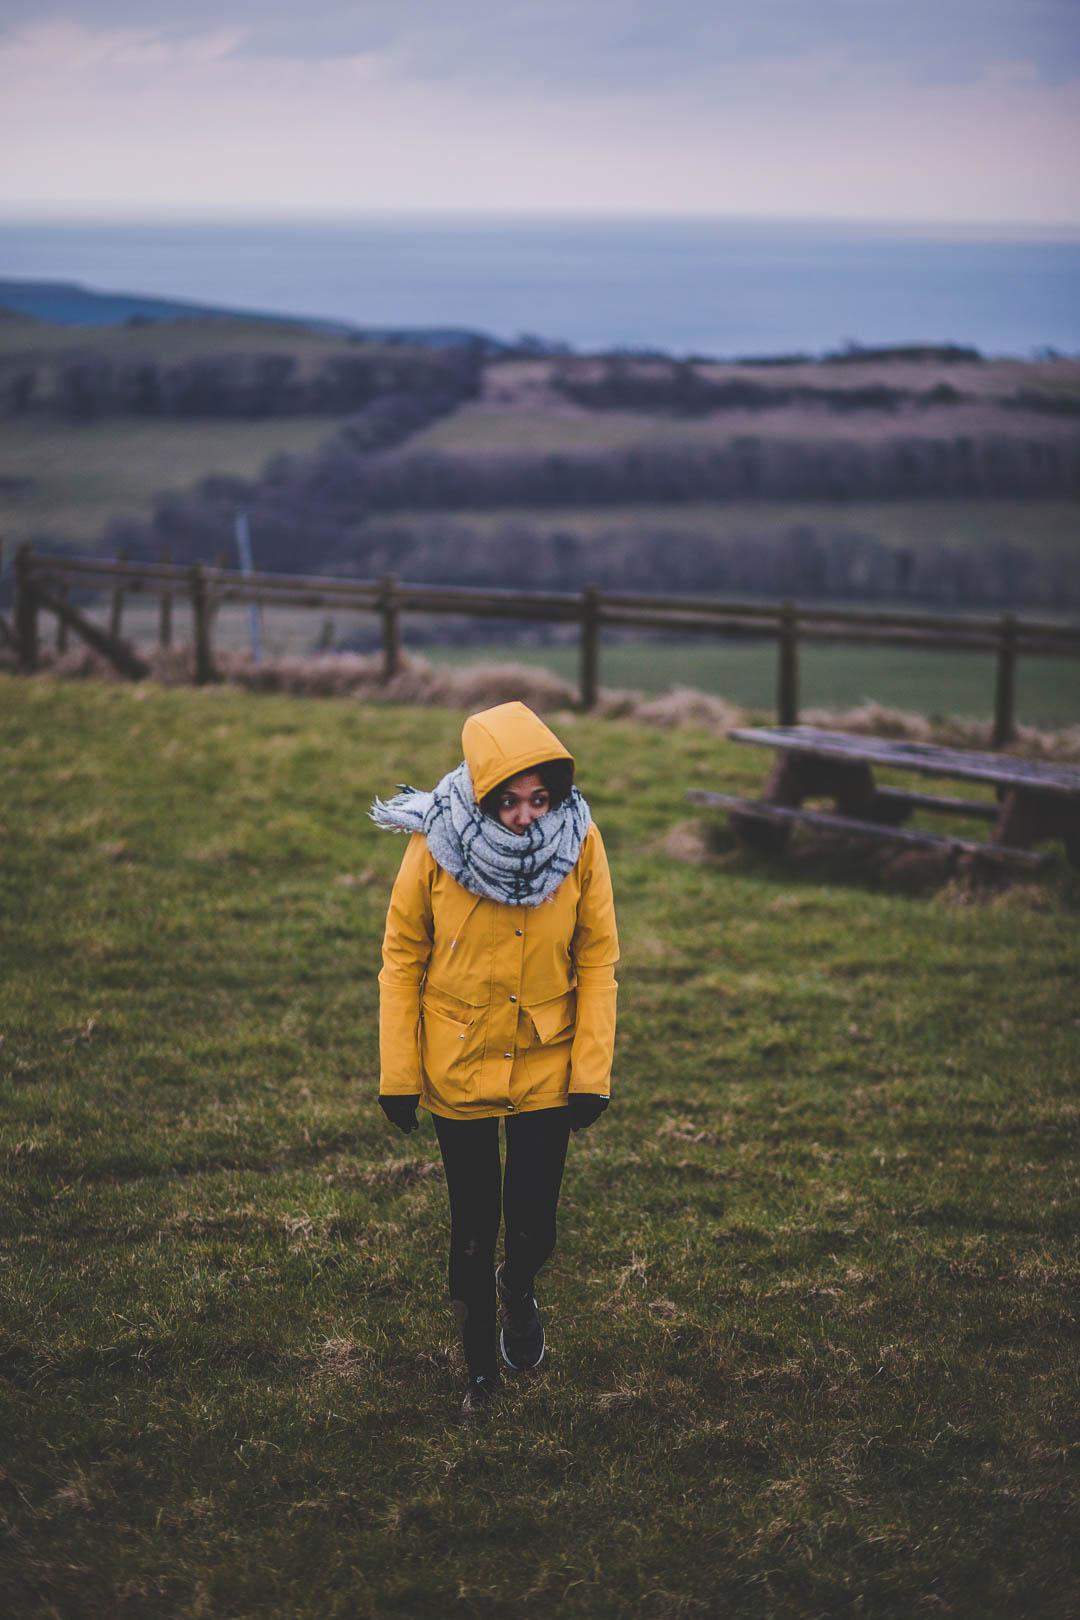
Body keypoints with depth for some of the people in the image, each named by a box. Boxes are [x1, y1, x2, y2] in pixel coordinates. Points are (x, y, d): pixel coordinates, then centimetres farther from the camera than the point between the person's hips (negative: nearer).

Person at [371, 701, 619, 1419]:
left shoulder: (580, 843, -14)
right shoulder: (436, 847, -17)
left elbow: (597, 961, -5)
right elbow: (403, 960, -6)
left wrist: (593, 1072, -7)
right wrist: (398, 1076, -5)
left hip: (546, 1064, 1)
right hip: (458, 1065, 0)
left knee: (533, 1226, 1)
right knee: (473, 1230, 10)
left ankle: (518, 1288, 38)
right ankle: (481, 1366, 32)